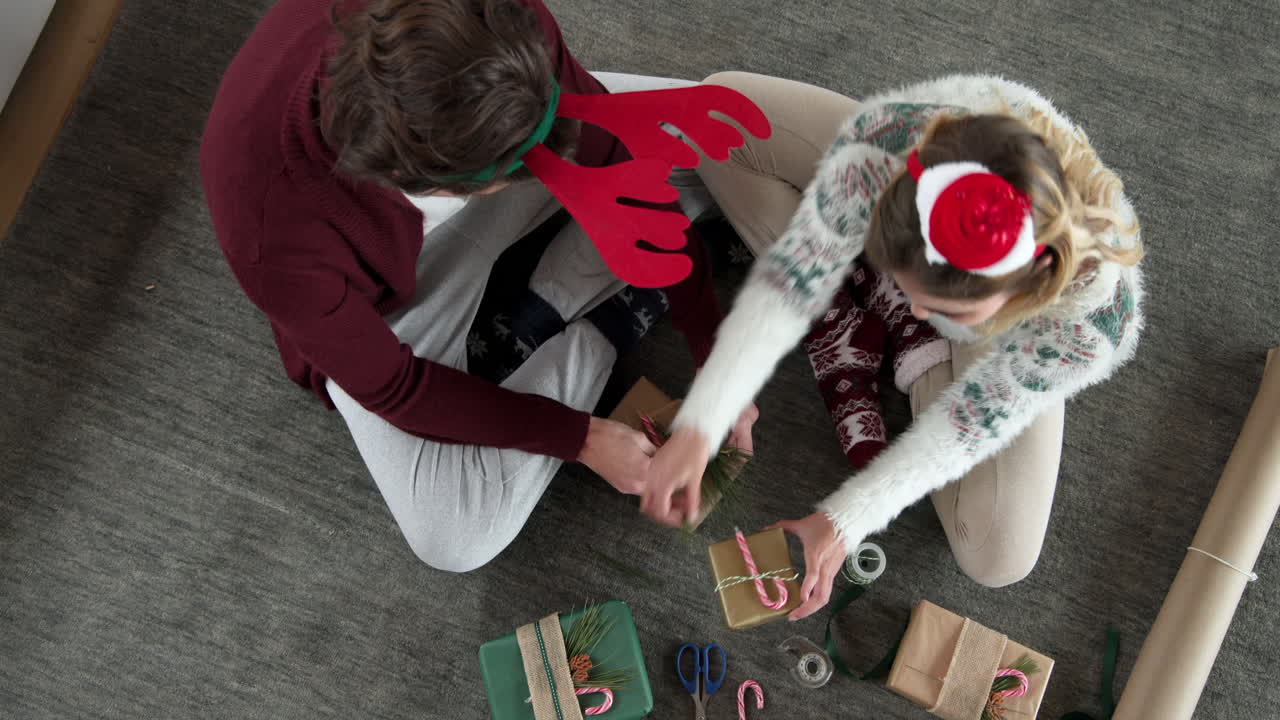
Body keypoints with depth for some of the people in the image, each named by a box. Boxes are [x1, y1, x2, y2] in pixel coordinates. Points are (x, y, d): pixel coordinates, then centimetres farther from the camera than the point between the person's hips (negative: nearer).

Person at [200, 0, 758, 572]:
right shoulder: (275, 238, -40)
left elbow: (609, 153, -18)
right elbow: (390, 386, -23)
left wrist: (709, 342, -17)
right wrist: (582, 439, -20)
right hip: (388, 303, -2)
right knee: (455, 541, -20)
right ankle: (603, 322, -2)